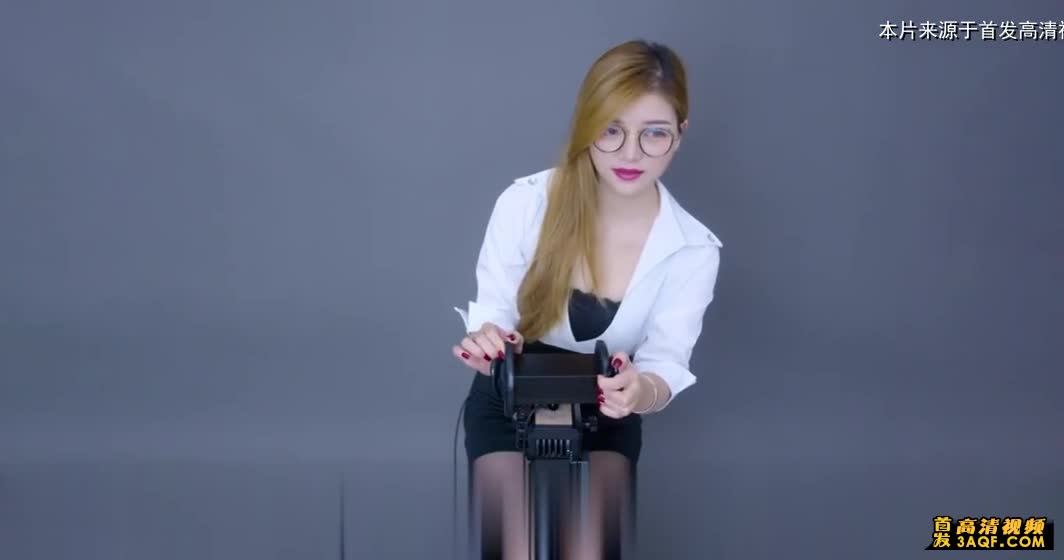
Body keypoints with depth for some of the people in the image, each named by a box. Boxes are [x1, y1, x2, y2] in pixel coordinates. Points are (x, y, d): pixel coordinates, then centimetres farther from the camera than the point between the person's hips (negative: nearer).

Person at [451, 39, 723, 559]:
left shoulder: (693, 248, -15)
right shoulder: (525, 203, -20)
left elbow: (667, 364, -18)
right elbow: (490, 318, -14)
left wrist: (642, 390, -45)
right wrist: (485, 344, -41)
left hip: (607, 411, 1)